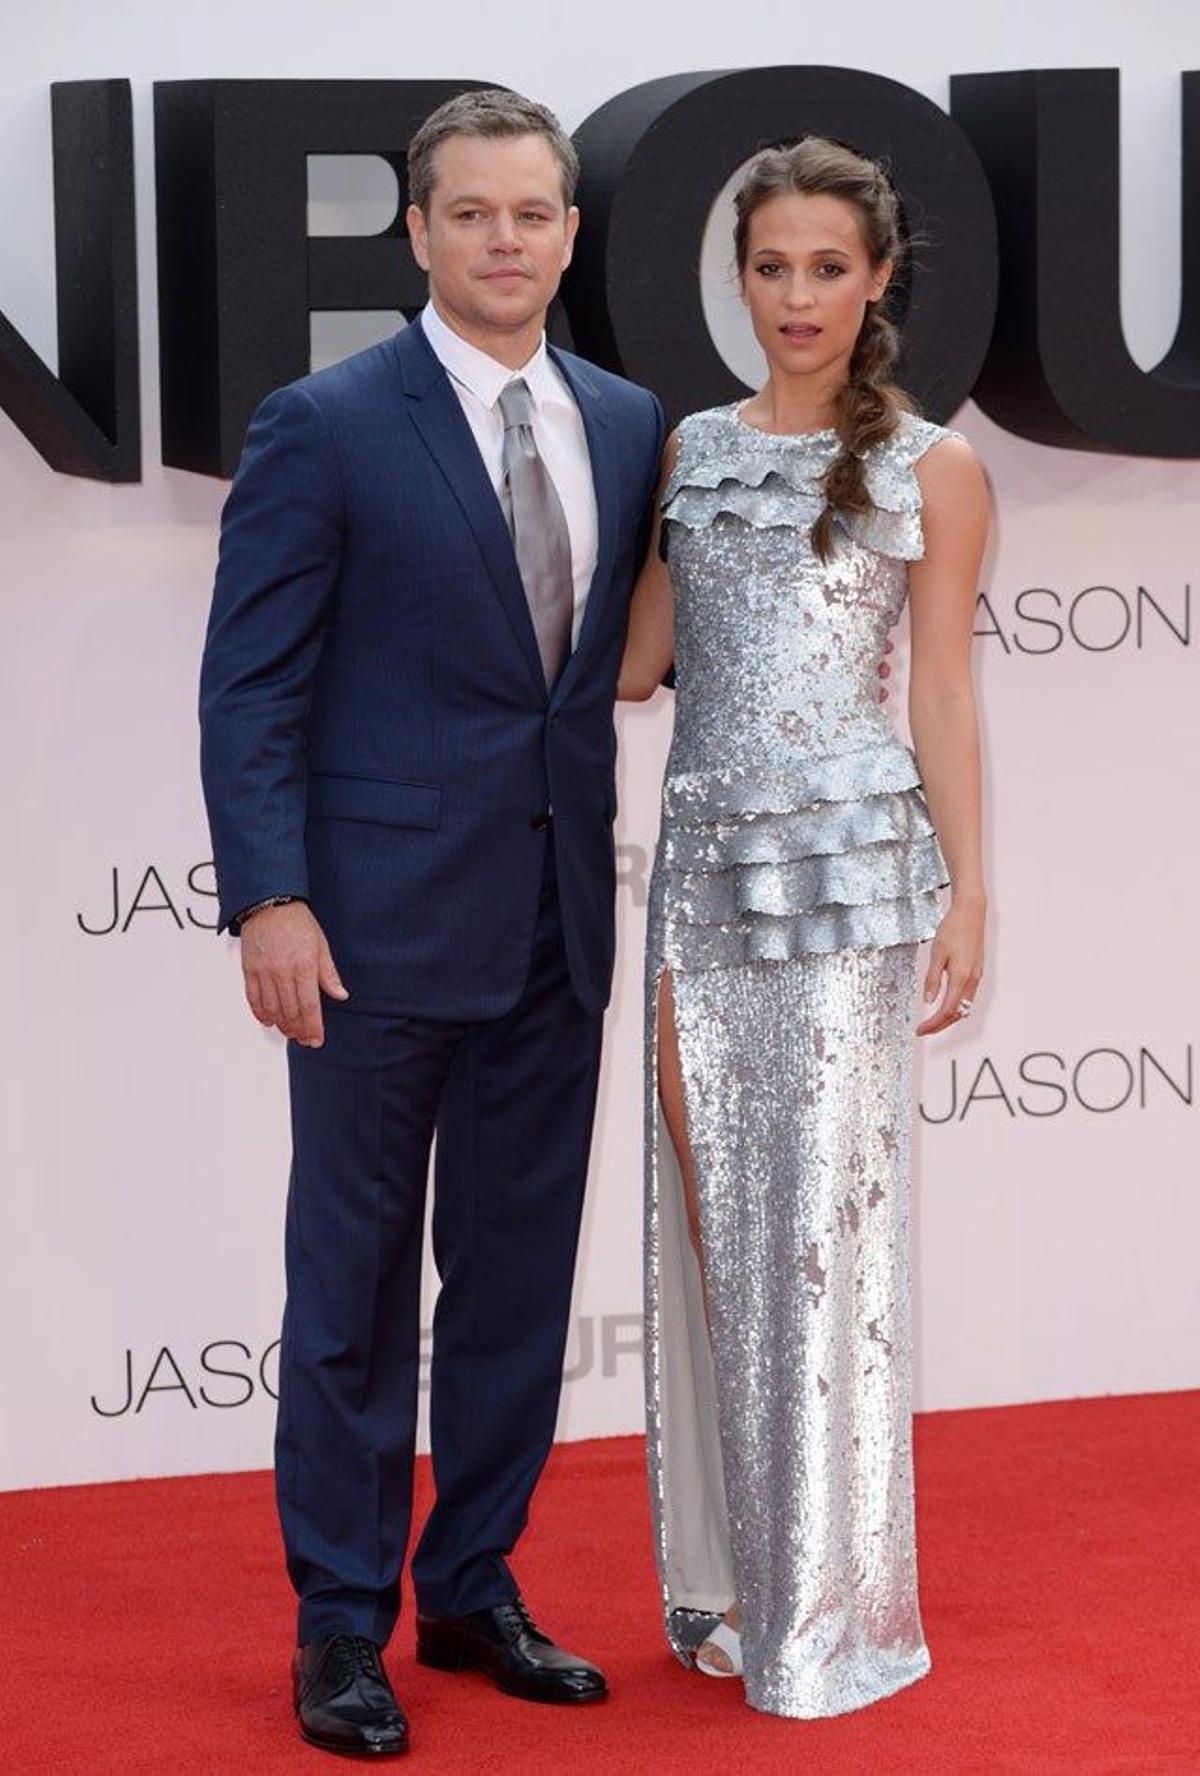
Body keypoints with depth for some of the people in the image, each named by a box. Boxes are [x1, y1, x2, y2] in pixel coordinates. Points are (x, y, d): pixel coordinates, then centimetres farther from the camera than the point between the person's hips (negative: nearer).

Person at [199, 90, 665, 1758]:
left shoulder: (629, 427, 8)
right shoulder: (326, 428, -7)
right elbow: (250, 684, -8)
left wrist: (621, 874, 6)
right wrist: (269, 898, -15)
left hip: (555, 930, 5)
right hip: (382, 926, -5)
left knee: (519, 1277, 11)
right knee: (355, 1288, 3)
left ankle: (474, 1589, 24)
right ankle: (343, 1625, 12)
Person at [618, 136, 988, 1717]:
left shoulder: (931, 470, 2)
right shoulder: (690, 449, 12)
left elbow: (945, 693, 1)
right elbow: (633, 658, 13)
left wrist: (968, 894, -4)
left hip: (848, 851, -4)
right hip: (703, 852, 4)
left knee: (826, 1211, -4)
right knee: (713, 1213, 6)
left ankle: (831, 1604, 5)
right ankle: (732, 1574, 16)